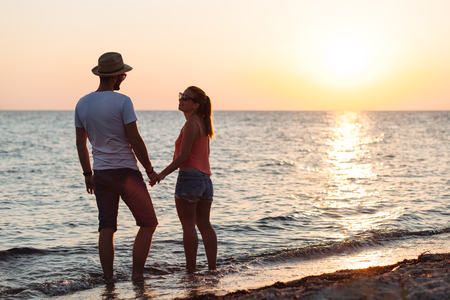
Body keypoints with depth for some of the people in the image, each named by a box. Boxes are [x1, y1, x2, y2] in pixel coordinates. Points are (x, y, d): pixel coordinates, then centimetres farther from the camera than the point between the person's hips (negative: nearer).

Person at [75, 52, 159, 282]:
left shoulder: (82, 104, 5)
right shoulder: (122, 101, -13)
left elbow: (80, 143, 10)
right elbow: (135, 140, -14)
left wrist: (87, 174, 19)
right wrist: (150, 170, -4)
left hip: (101, 174, 6)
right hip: (126, 171, -6)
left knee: (106, 228, 10)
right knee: (148, 224, 7)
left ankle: (108, 279, 8)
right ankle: (137, 275, 3)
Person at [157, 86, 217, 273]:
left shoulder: (190, 125, -13)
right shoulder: (203, 123, 14)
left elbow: (183, 156, -15)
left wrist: (163, 173, -9)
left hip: (189, 177, -9)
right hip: (205, 177, 9)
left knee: (188, 225, -3)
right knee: (204, 224, 12)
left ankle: (191, 269, -1)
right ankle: (212, 267, 12)